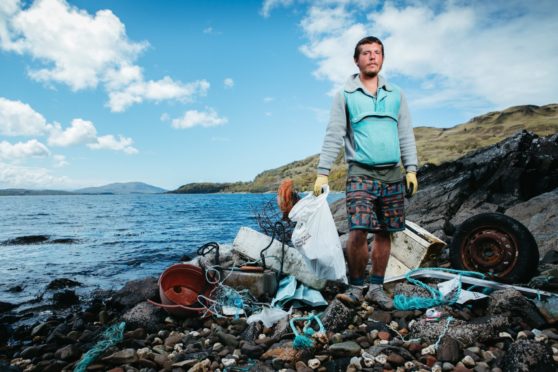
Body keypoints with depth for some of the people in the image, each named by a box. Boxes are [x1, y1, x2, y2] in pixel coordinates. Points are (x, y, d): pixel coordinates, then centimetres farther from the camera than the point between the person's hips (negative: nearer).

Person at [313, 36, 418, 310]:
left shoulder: (396, 95, 14)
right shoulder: (345, 96, 5)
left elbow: (406, 135, 14)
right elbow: (333, 136, 0)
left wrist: (411, 169, 6)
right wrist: (322, 172, -6)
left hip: (392, 174, 4)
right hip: (361, 173, -3)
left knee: (385, 233, 6)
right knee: (358, 232, -14)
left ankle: (376, 287, 19)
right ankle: (355, 286, 6)